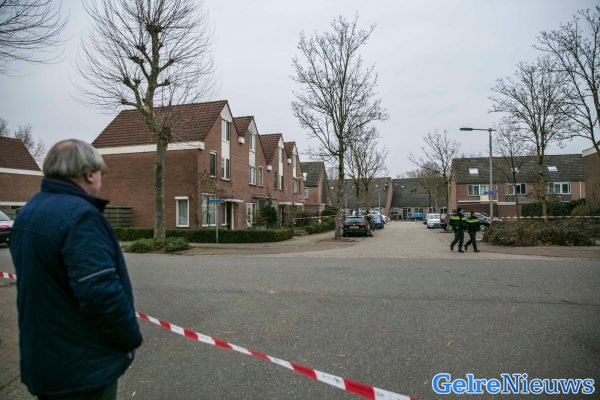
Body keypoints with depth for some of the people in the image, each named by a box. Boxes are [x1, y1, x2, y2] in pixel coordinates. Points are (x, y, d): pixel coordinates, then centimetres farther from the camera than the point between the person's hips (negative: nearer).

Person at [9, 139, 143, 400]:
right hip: (84, 366, -9)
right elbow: (101, 292, -30)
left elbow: (40, 283, 15)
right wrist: (131, 337, -15)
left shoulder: (27, 213, 7)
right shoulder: (80, 215, -24)